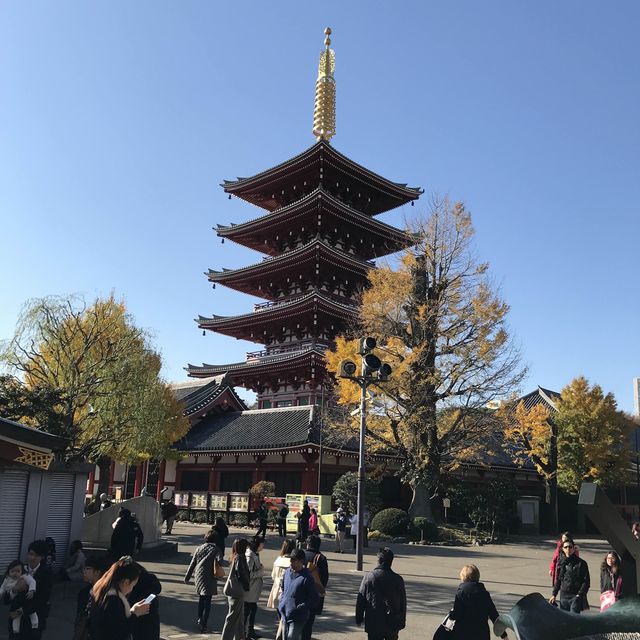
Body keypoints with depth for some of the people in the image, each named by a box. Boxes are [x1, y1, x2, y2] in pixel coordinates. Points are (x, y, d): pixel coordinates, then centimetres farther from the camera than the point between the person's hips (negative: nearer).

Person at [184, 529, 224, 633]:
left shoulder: (199, 549, 6)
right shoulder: (215, 549, -5)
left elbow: (192, 564, 9)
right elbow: (219, 560, -24)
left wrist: (187, 577, 15)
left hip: (198, 576, 4)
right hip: (210, 578, -4)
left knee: (201, 598, 23)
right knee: (207, 601, 2)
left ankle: (200, 619, 30)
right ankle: (204, 624, -1)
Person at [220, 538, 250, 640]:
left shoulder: (236, 557, 8)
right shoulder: (240, 558, -20)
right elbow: (242, 575, -20)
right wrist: (246, 586, -9)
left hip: (234, 589, 9)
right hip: (236, 590, -9)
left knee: (240, 616, 19)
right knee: (233, 616, 0)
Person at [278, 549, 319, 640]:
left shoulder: (306, 578, -16)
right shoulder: (287, 572, 4)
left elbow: (315, 598, -13)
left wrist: (301, 607, -16)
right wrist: (281, 603, 10)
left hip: (297, 617, -7)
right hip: (285, 615, 7)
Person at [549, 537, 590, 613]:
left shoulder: (581, 563, -2)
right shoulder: (561, 563, 9)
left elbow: (586, 581, -3)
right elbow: (558, 580, 16)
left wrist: (580, 594, -13)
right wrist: (554, 594, 11)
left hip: (576, 596, -4)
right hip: (563, 596, 4)